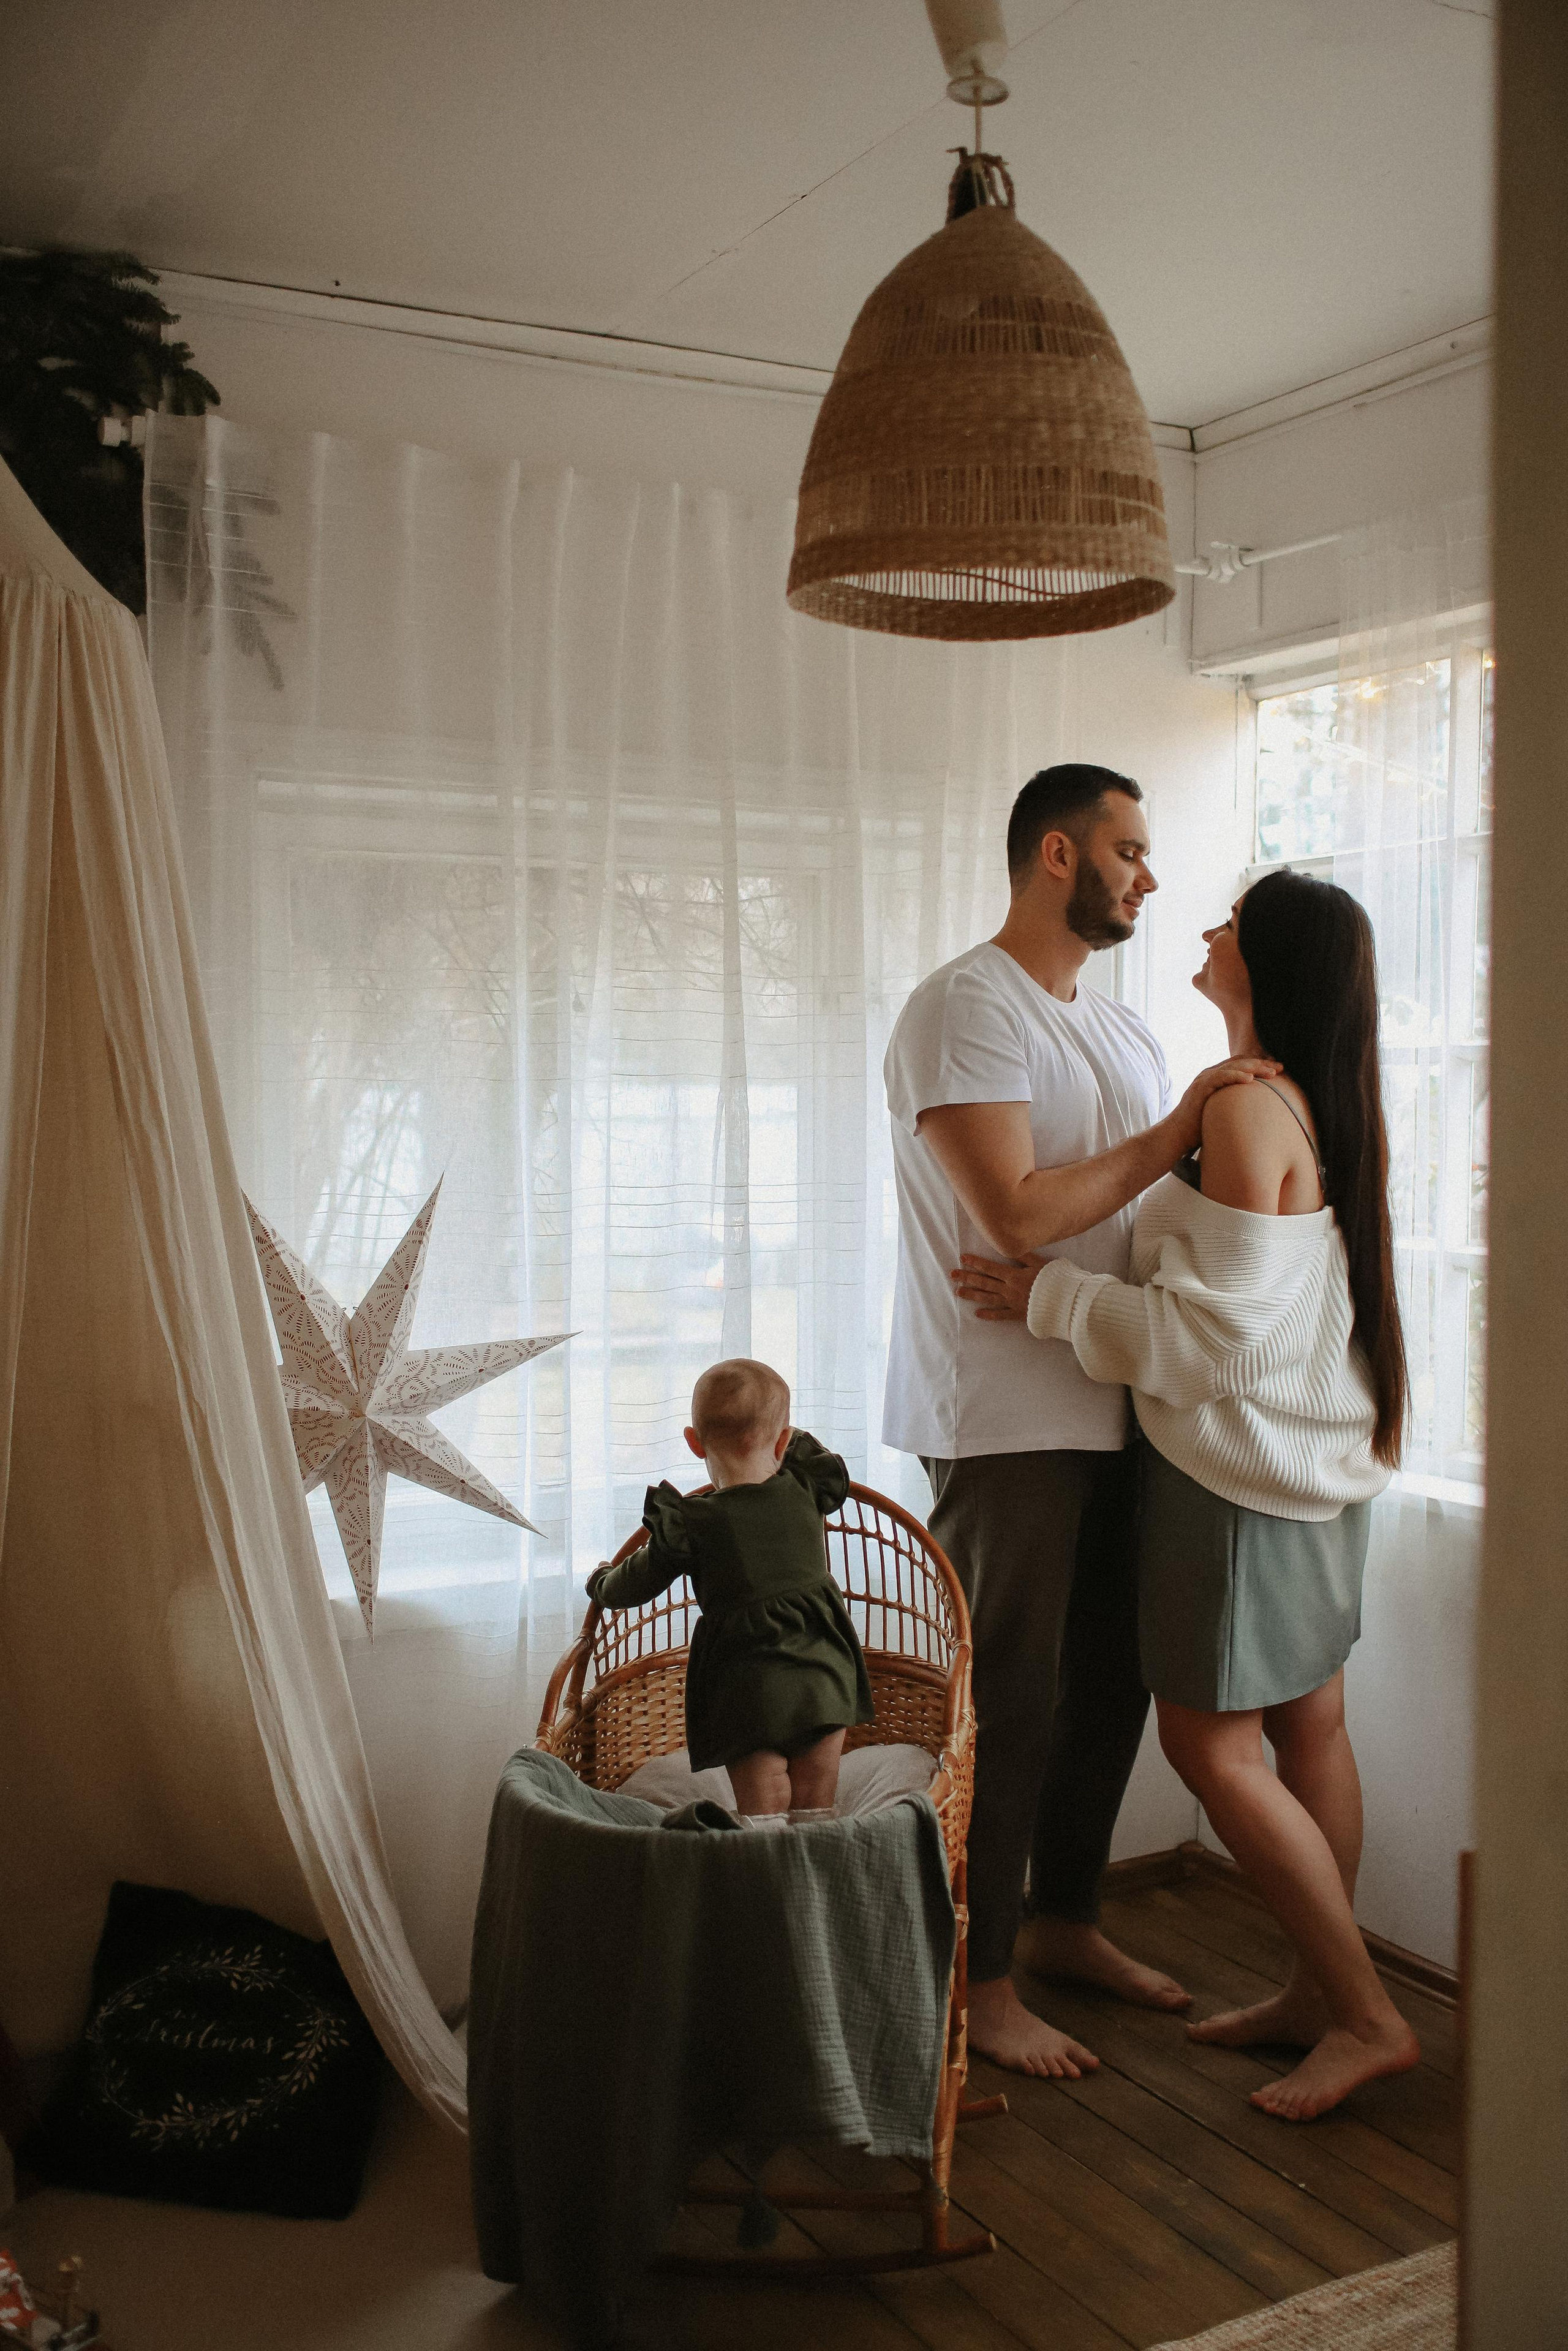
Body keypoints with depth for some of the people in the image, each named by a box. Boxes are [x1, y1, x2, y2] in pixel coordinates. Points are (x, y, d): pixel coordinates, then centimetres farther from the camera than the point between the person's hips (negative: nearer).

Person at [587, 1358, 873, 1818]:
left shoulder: (690, 1523, -6)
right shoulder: (805, 1493, 3)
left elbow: (638, 1584, 8)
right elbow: (833, 1471, 28)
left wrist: (602, 1582, 29)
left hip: (747, 1696, -3)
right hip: (824, 1678, 3)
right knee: (815, 1818, 11)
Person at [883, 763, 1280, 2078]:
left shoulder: (1123, 1032, 18)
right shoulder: (964, 1009, -11)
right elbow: (1016, 1213, -21)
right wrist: (1172, 1137, -14)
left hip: (1114, 1412, 9)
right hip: (1006, 1422, -8)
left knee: (1111, 1678, 15)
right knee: (1010, 1701, -1)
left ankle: (1065, 1922, 33)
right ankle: (977, 1981, 14)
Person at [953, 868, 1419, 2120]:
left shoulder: (1248, 1111, -21)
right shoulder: (1336, 1108, 7)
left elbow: (1215, 1333, -23)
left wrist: (1051, 1296, -15)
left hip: (1241, 1468, -9)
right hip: (1323, 1458, 9)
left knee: (1213, 1744, -1)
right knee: (1308, 1724, 15)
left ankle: (1370, 2017, 9)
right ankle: (1320, 1987, 27)